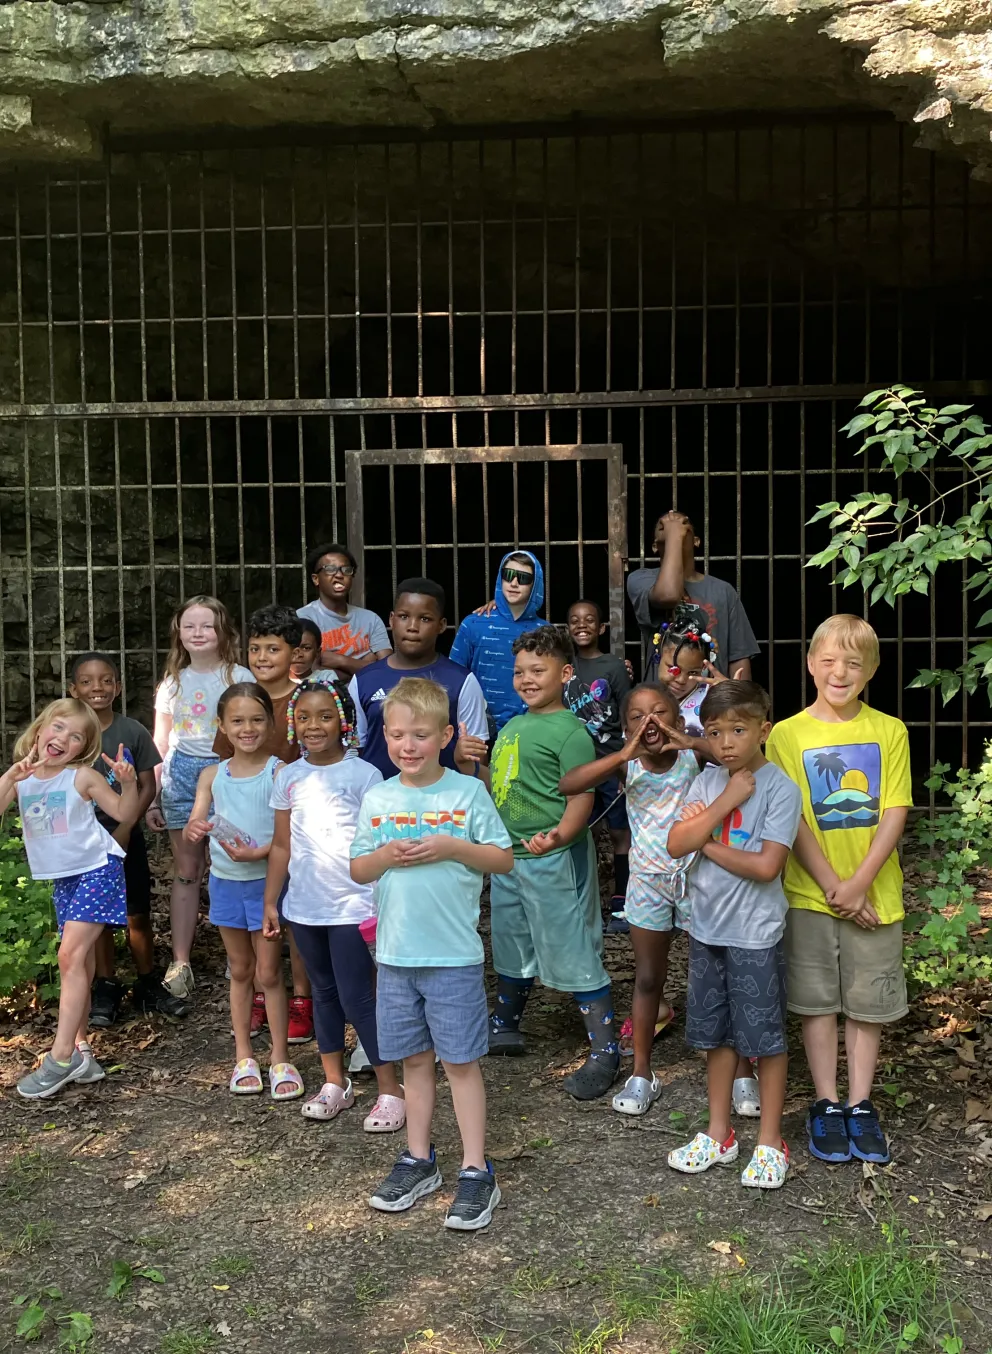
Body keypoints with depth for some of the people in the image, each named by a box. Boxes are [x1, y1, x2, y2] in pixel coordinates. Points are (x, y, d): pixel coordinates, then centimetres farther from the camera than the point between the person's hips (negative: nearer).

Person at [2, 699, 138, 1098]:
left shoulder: (83, 777, -8)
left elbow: (124, 814, -3)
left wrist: (129, 783, -20)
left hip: (96, 870, -6)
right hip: (64, 878, 6)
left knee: (71, 955, -15)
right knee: (78, 963, 12)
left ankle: (62, 1056, -13)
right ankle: (79, 1050, 20)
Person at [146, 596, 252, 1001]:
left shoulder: (240, 677, 0)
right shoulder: (172, 682, 10)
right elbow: (159, 743, 12)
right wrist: (151, 797, 8)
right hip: (182, 773, 3)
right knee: (186, 872, 7)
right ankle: (180, 962, 11)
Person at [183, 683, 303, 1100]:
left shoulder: (279, 772, -10)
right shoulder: (212, 775, 3)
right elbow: (194, 825, -3)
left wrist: (258, 852, -27)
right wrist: (194, 830, -25)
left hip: (266, 880, -4)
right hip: (226, 881, 4)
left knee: (269, 972, 4)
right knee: (240, 971, 15)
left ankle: (280, 1060, 16)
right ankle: (243, 1058, 26)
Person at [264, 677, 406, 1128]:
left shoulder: (362, 774, -8)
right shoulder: (289, 778, 6)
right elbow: (282, 846, 10)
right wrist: (270, 903, 8)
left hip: (352, 906, -5)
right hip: (304, 906, 5)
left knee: (357, 998, -4)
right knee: (324, 993, 16)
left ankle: (391, 1090, 7)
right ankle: (334, 1084, 28)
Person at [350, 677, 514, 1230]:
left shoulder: (468, 792, -6)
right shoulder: (377, 800, 4)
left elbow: (504, 859, -2)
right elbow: (357, 870, 9)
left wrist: (453, 848, -17)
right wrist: (387, 856, -12)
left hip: (454, 955, -3)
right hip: (395, 954, 4)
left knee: (461, 1061, 3)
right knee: (414, 1059, 15)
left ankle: (477, 1172, 13)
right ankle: (419, 1160, 29)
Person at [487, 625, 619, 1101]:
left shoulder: (569, 731, -14)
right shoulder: (512, 726, 12)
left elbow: (581, 797, -21)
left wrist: (559, 835, -36)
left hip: (554, 861, -8)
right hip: (508, 856, 8)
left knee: (573, 956, -3)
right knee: (511, 948, 23)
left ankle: (604, 1052, 7)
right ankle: (504, 1027, 41)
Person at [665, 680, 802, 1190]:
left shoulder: (779, 788, -13)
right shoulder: (708, 782, 2)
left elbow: (766, 865, -22)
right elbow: (676, 845, -9)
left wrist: (706, 843, -12)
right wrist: (726, 801, -15)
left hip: (755, 934, -5)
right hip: (707, 928, 5)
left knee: (765, 1037, 6)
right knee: (716, 1033, 16)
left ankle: (770, 1142, 22)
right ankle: (718, 1134, 31)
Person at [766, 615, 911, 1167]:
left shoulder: (889, 731, -1)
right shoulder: (786, 735, -4)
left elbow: (895, 813, -5)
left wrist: (859, 882, -15)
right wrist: (832, 886, -14)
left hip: (874, 894, 1)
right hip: (811, 893, -1)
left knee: (868, 1002, 10)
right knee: (818, 1000, 9)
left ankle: (861, 1104, 25)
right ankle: (826, 1104, 23)